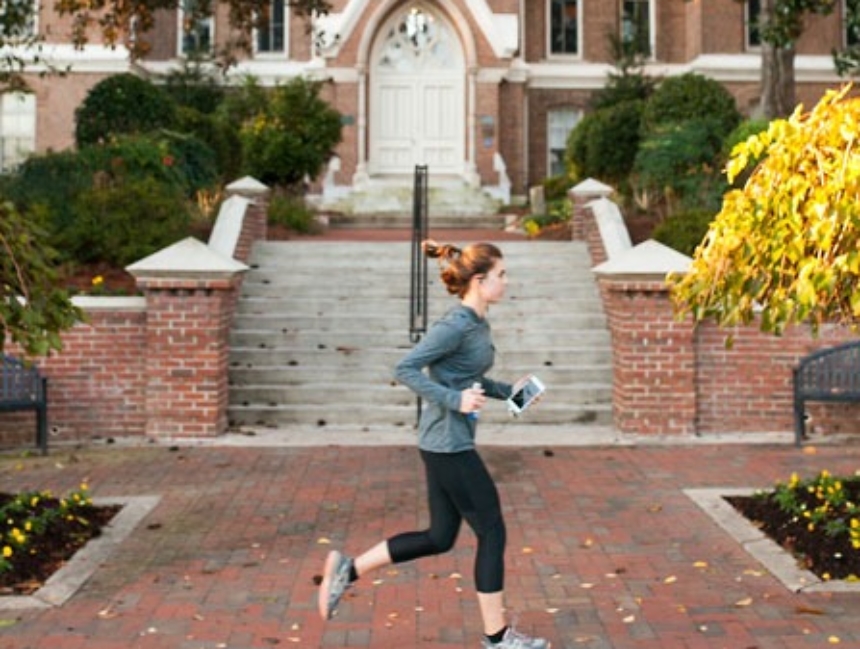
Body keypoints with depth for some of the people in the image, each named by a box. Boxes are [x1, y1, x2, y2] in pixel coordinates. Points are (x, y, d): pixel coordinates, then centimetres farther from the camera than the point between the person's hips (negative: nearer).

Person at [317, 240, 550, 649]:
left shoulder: (477, 324, 10)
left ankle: (348, 569, 19)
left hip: (446, 445, 10)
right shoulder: (455, 325, -18)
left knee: (440, 538, 15)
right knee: (492, 532, 1)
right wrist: (454, 400, -24)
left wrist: (506, 392, 10)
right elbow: (405, 369, -20)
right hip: (449, 445, -10)